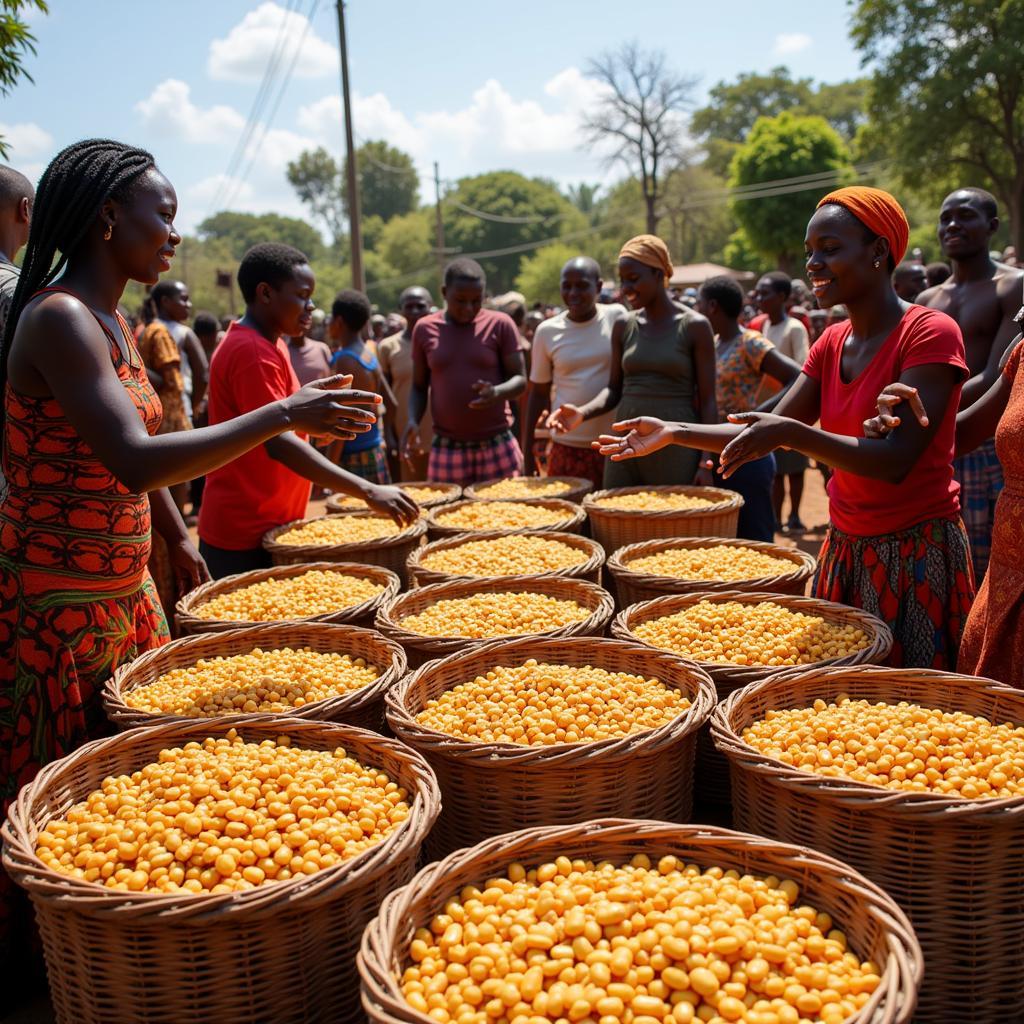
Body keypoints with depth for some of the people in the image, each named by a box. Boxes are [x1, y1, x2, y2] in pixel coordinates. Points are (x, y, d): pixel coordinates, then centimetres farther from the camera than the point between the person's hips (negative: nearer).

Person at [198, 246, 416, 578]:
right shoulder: (252, 352, -18)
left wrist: (313, 424, 7)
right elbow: (280, 444, -28)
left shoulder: (268, 344, 13)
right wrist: (369, 491, -32)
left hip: (265, 527, 10)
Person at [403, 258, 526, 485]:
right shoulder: (425, 328, 6)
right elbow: (419, 387, 13)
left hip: (498, 446, -1)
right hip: (446, 449, 1)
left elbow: (520, 380, 0)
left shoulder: (500, 324, -1)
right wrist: (413, 421, -6)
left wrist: (497, 392, -22)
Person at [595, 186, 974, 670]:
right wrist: (673, 432, -5)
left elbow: (896, 460, -23)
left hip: (916, 552, -6)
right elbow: (768, 432, 5)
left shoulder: (931, 333, -14)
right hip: (845, 547, 7)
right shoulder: (833, 343, 8)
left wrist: (790, 432, -32)